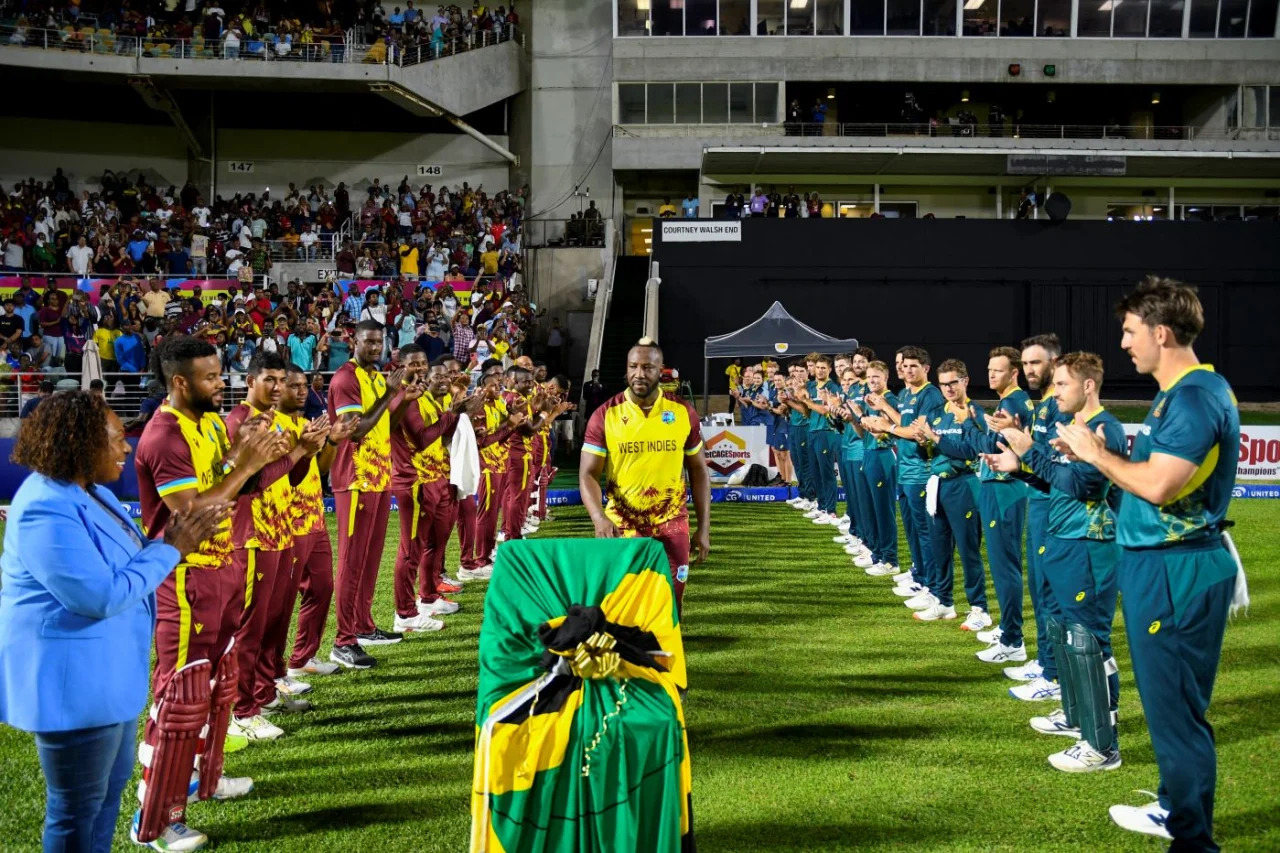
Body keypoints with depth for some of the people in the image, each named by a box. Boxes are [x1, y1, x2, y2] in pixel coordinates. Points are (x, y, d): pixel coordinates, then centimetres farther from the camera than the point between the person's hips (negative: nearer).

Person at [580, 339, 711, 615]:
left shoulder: (683, 413, -1)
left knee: (671, 604, 5)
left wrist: (704, 527, 2)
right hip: (621, 527, -1)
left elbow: (698, 471, 6)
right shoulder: (605, 416, -6)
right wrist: (599, 518, -25)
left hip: (672, 526, 1)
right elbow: (588, 474, -8)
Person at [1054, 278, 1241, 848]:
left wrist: (1098, 454, -13)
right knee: (1167, 698, 21)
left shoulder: (1198, 396, -18)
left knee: (1175, 704, -2)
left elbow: (1157, 485, -27)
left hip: (1177, 570, -10)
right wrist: (1095, 455, 6)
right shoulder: (1179, 394, 13)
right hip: (1158, 562, 10)